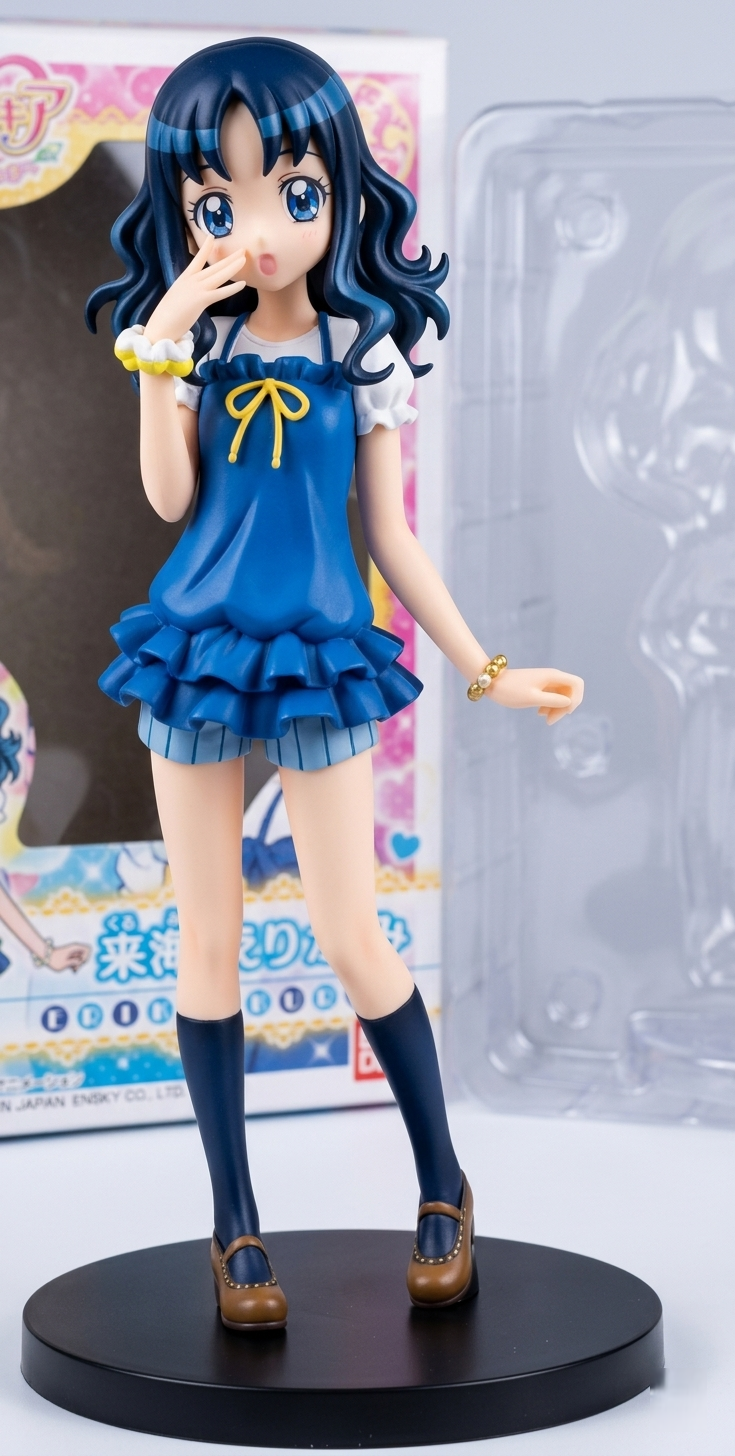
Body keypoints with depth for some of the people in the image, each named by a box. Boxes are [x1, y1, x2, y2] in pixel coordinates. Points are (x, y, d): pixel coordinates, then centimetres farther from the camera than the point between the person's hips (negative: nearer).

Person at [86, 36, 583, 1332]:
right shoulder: (189, 340, 1)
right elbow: (170, 497, -10)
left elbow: (392, 539, 4)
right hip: (198, 652, 1)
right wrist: (164, 351, -16)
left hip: (322, 663, -1)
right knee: (209, 939, 5)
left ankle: (444, 1189, 18)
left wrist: (487, 671, 2)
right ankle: (235, 1227, 15)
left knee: (352, 940, -2)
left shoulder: (364, 355, 0)